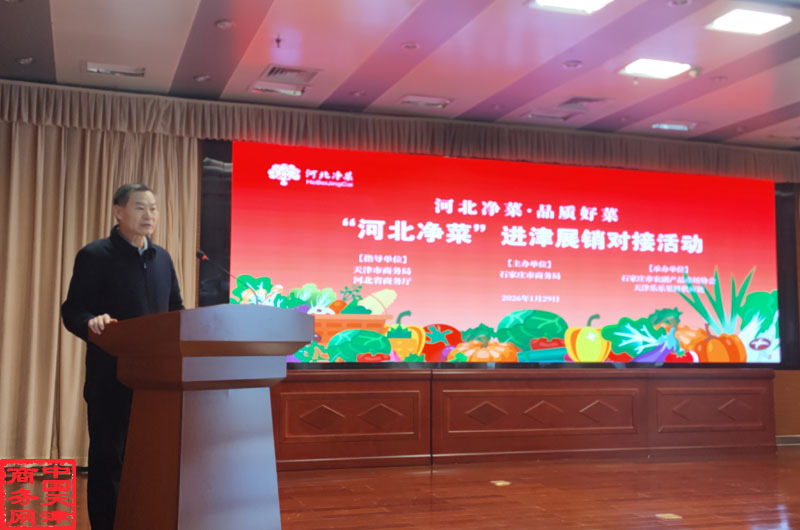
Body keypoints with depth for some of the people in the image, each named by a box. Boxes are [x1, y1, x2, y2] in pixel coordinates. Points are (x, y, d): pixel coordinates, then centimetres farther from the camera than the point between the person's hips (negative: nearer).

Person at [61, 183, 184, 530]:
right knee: (107, 457, 2)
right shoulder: (94, 255, -5)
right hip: (111, 377, -5)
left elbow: (175, 310, 16)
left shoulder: (162, 258, 13)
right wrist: (92, 322, -32)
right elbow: (72, 311, -10)